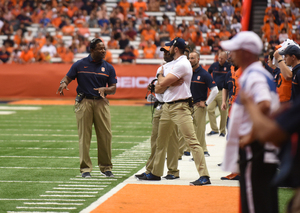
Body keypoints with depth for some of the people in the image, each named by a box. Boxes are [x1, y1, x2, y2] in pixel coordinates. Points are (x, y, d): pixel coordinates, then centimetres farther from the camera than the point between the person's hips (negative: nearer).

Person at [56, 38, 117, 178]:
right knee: (84, 135, -3)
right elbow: (68, 78, 5)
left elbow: (113, 89, 8)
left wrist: (104, 89, -14)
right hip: (84, 102, -2)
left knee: (105, 135, -2)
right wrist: (63, 83, -19)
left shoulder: (108, 68, 9)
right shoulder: (80, 65, 4)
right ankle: (85, 168, 1)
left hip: (101, 102, 2)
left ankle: (106, 167, 9)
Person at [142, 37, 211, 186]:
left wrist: (160, 75, 3)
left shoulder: (182, 64, -14)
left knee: (191, 140, -16)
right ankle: (156, 172, 30)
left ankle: (204, 175, -21)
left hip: (180, 107, -11)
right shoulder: (173, 64, 18)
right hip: (167, 106, 11)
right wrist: (162, 77, 3)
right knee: (160, 140, 17)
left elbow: (163, 83, -16)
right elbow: (161, 85, 21)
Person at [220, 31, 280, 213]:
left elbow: (264, 105, -32)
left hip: (254, 149, -10)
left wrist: (252, 135, -22)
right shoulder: (263, 74, 17)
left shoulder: (253, 76, -15)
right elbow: (276, 109, 22)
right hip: (268, 149, 10)